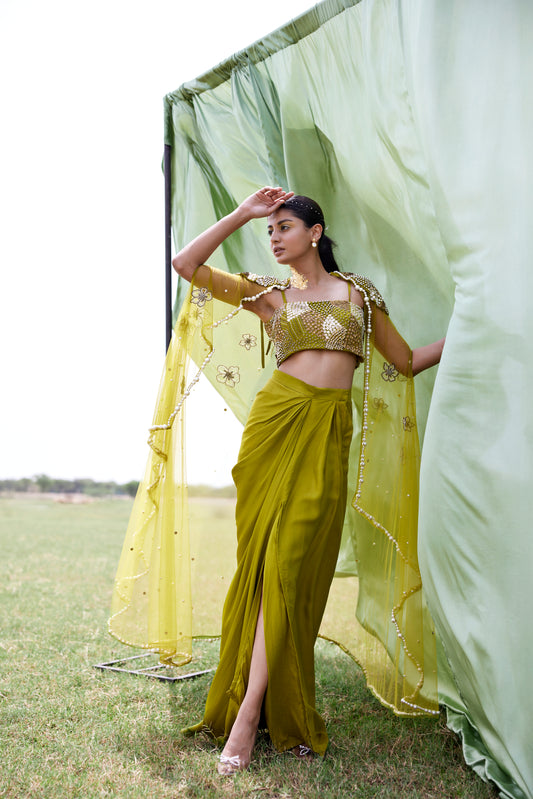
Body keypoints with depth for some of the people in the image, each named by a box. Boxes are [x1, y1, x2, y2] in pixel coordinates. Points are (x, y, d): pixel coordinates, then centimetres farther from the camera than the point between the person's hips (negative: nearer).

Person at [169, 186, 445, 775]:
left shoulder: (359, 291, 15)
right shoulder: (269, 295, 14)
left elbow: (407, 361, 20)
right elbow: (186, 264, 7)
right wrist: (243, 213, 8)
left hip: (330, 435, 0)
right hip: (277, 423, 1)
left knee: (291, 564, -8)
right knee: (267, 559, -3)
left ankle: (250, 712, -4)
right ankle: (255, 706, 6)